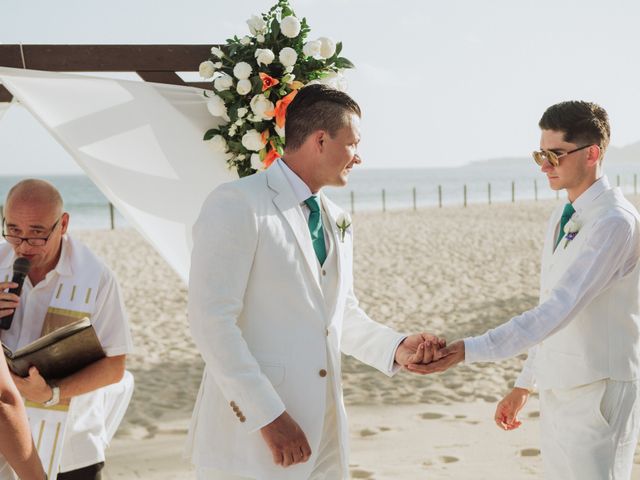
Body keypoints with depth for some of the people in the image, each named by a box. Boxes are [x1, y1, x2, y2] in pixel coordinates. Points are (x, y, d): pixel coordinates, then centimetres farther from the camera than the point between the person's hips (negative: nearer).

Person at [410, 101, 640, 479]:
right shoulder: (562, 220, 10)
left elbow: (559, 310, -27)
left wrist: (468, 351, -31)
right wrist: (524, 386, 18)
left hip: (598, 393, -8)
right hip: (558, 392, 8)